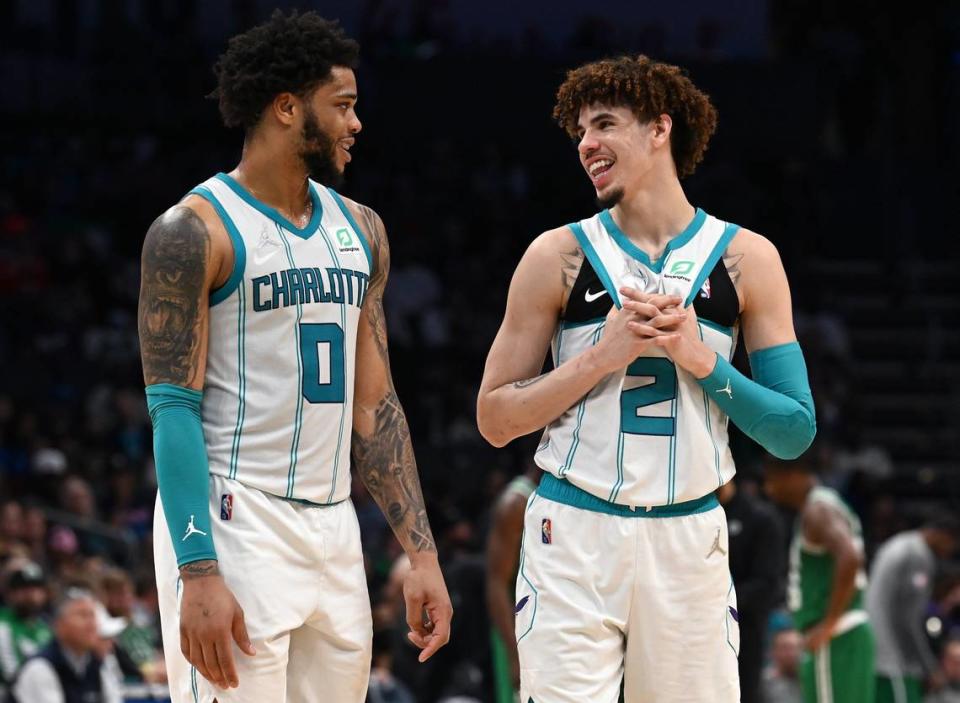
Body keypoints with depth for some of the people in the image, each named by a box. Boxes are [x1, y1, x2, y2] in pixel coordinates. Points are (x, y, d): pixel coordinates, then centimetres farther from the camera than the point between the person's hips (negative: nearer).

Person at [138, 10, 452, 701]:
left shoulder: (361, 230, 14)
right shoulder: (196, 230, -8)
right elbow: (174, 409, -12)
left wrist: (422, 551, 10)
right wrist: (199, 574, -20)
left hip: (333, 526, 7)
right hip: (234, 522, -7)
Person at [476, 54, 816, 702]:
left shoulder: (746, 259, 4)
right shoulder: (559, 255, 2)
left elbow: (795, 434, 3)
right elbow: (495, 419, 1)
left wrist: (703, 360, -11)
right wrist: (600, 358, -11)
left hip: (691, 539, 1)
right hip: (575, 534, -1)